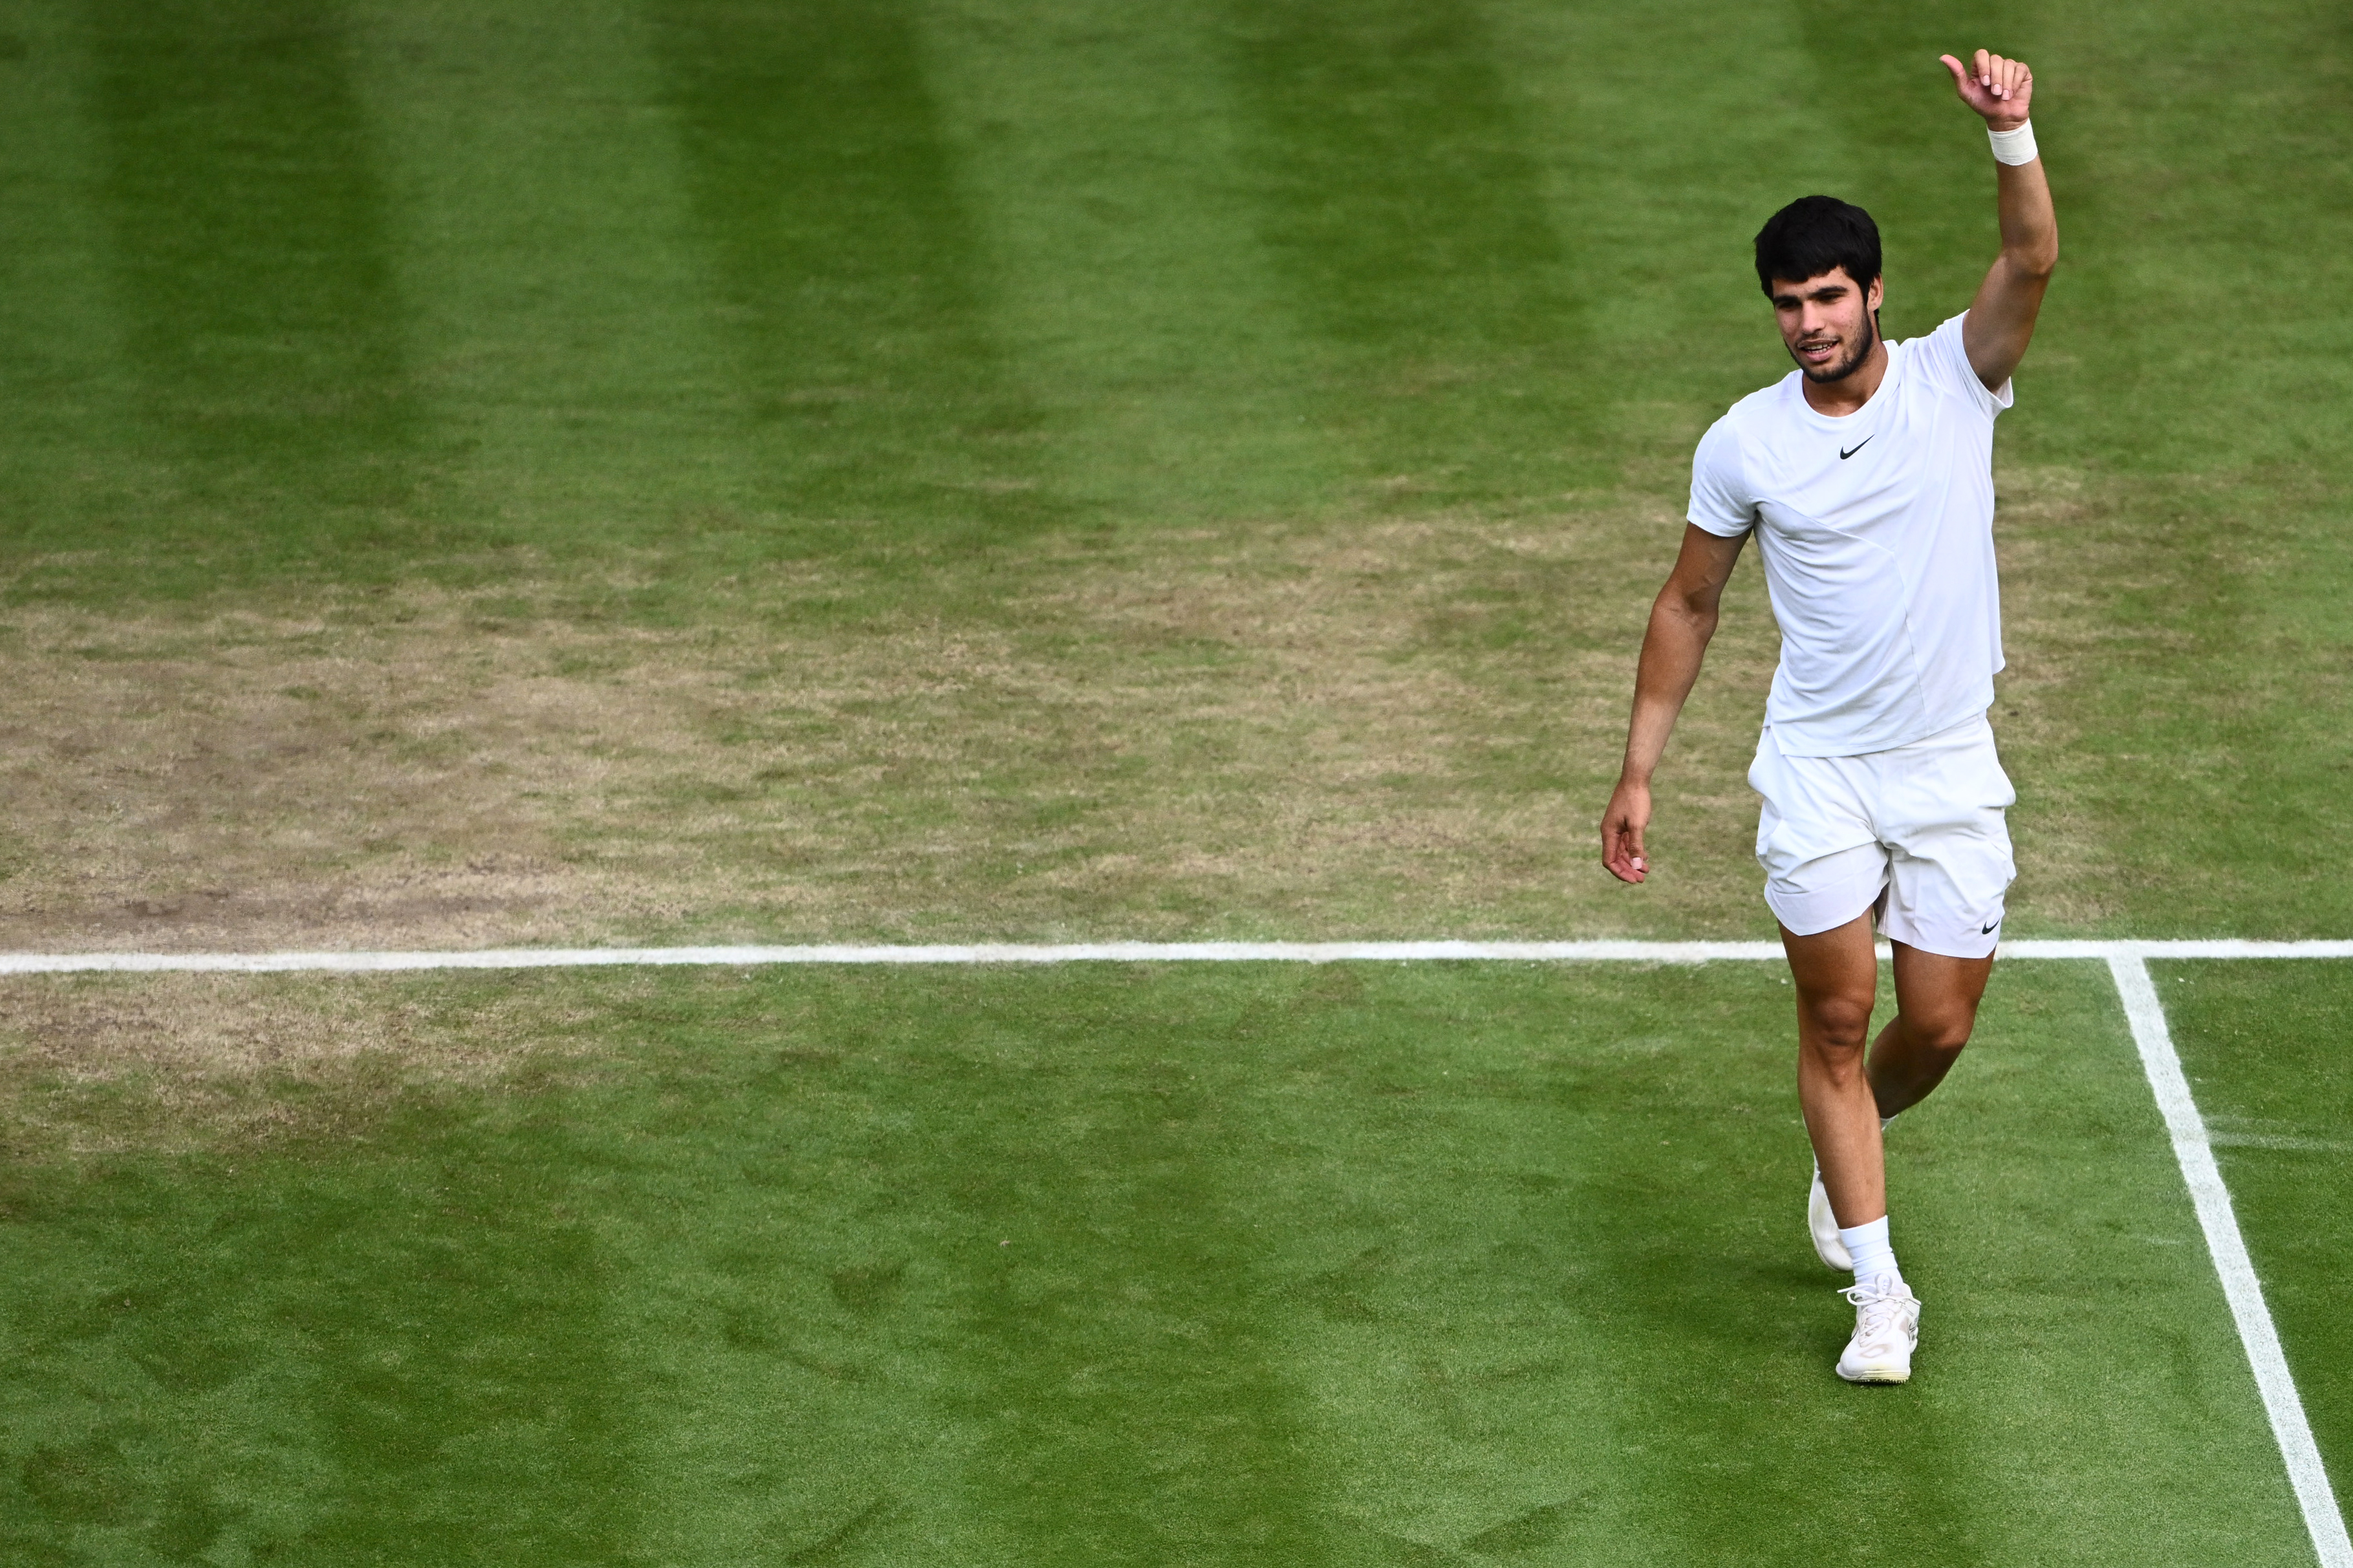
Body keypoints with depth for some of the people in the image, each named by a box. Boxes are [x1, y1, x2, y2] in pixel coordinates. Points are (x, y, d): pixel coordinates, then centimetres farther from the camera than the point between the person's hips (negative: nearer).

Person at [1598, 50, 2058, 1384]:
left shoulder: (1956, 379, -5)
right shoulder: (1745, 444, -4)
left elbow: (2034, 261, -24)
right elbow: (1689, 606, 7)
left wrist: (2013, 133, -41)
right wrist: (1639, 773, 5)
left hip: (1952, 769, 1)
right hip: (1817, 770, 0)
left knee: (1938, 1028, 5)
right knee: (1836, 1016, -4)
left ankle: (1847, 1157, 39)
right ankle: (1880, 1289, 3)